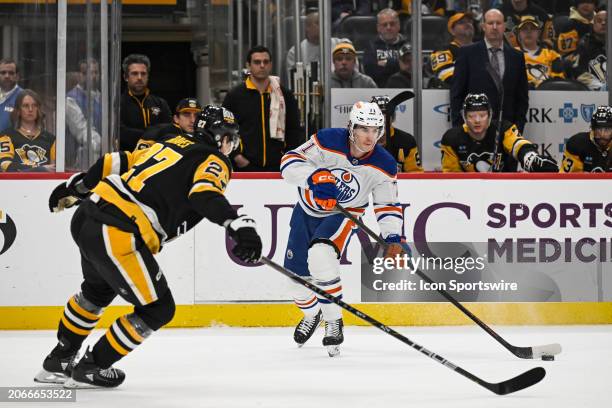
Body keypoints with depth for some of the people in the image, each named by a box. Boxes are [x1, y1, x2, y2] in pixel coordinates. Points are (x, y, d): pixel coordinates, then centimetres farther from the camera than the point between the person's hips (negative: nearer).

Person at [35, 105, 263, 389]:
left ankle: (58, 360, 47)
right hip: (117, 236, -9)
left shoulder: (170, 145, 23)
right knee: (158, 309, 4)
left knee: (98, 288, 35)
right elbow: (204, 194, -22)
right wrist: (238, 224, -36)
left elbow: (115, 163, 25)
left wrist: (74, 187, 35)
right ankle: (90, 368, 12)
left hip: (85, 217, 9)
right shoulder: (214, 162, 0)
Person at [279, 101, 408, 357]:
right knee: (296, 274, 10)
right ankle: (312, 314, 45)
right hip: (308, 209, 2)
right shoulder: (328, 141, -25)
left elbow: (388, 206, -7)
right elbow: (290, 162, -24)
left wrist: (393, 238, -22)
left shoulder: (384, 166, -17)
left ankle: (334, 322, -21)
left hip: (343, 214, -2)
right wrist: (316, 176, -42)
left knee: (320, 254, -33)